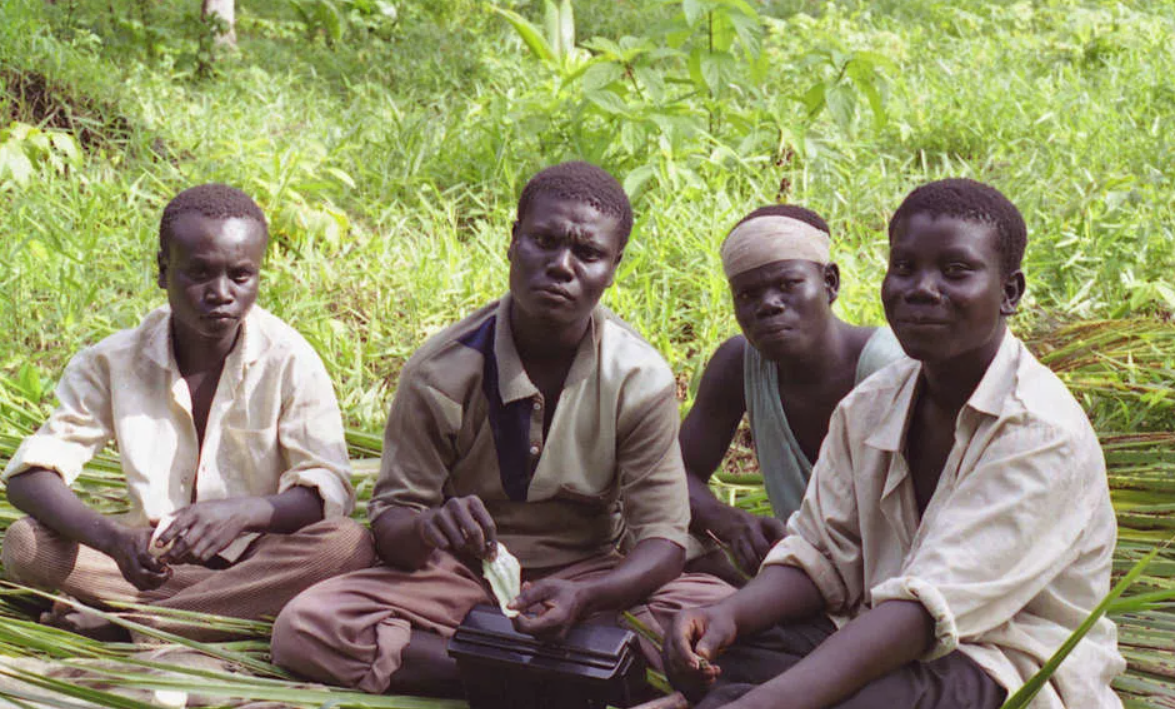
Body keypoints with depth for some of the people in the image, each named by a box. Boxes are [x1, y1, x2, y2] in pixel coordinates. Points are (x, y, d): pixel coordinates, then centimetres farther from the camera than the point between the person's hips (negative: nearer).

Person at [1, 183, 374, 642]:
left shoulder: (288, 360, -11)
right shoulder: (114, 362, -7)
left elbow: (328, 491, -16)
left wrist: (245, 511, -39)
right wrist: (111, 536, -34)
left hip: (255, 558, -1)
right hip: (156, 563, 1)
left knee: (349, 543, -32)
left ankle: (119, 626, -27)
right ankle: (244, 613, -24)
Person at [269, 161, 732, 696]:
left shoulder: (641, 380, -10)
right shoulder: (442, 372, -11)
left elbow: (662, 536, -11)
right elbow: (390, 520, -6)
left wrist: (584, 596, -33)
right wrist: (426, 530, -33)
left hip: (585, 576, 0)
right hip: (460, 576, 0)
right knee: (301, 627, -26)